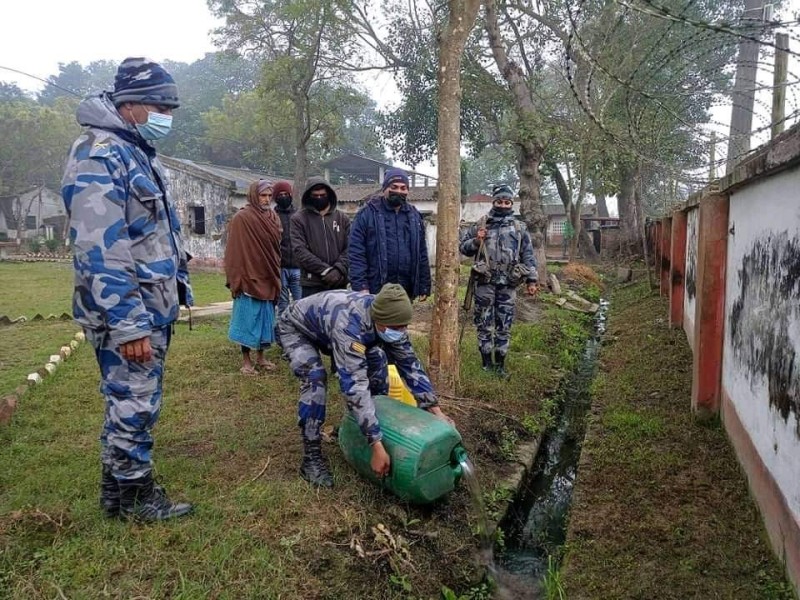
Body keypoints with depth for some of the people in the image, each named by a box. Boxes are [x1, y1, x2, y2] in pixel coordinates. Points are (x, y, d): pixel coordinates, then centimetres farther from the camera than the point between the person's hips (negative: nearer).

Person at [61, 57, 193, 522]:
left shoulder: (139, 153, 16)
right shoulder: (100, 157, -16)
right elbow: (100, 251, -23)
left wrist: (179, 289, 21)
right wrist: (127, 325, -24)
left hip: (153, 309, 10)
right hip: (128, 313, -10)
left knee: (139, 403, 18)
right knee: (133, 406, 1)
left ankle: (121, 485, 33)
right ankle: (132, 495, 18)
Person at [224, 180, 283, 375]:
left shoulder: (273, 218, 9)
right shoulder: (241, 218, -10)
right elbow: (234, 251, -12)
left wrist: (276, 276, 12)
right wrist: (235, 280, -15)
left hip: (268, 279, 6)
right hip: (249, 278, -6)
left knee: (266, 319, 13)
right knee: (248, 320, 2)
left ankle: (261, 356, 25)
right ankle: (246, 360, 12)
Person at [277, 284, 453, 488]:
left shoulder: (387, 318, -22)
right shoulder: (349, 324, -45)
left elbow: (409, 363, -11)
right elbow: (354, 384, -48)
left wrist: (435, 409, -16)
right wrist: (377, 446, -49)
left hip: (327, 324, 7)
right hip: (295, 327, -7)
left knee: (376, 360, -3)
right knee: (315, 378, -29)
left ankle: (380, 422, 15)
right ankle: (311, 458, -16)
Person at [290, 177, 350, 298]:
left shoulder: (342, 218, 9)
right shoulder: (299, 218, 0)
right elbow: (299, 250, -9)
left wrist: (339, 269, -13)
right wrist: (325, 270, -15)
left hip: (339, 283, 3)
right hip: (311, 285, -3)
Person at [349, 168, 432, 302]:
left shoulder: (414, 216, 12)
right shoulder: (367, 213, -3)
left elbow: (422, 253, 14)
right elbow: (356, 252, -8)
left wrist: (424, 286, 9)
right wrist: (361, 286, -16)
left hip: (405, 291, 5)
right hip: (376, 290, -4)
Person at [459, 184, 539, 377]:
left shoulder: (519, 228, 8)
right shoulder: (481, 224, 4)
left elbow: (528, 256, 9)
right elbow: (463, 247, 8)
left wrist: (531, 280, 4)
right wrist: (476, 241, -12)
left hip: (508, 285, 1)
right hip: (485, 283, -1)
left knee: (504, 326, 7)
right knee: (484, 324, 5)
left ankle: (500, 364, 17)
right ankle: (487, 363, 17)